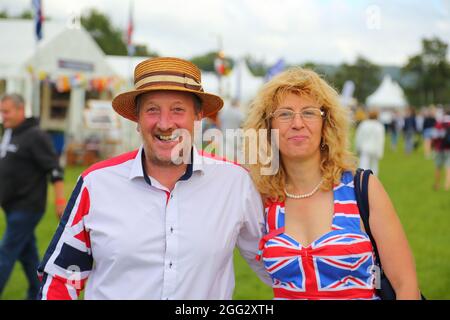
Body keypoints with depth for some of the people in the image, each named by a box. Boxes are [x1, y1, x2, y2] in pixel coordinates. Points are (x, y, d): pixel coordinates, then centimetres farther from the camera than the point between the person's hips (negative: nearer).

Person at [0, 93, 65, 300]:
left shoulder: (35, 136, -14)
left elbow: (55, 170, -17)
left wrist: (60, 201, -20)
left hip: (27, 207, -8)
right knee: (27, 252, 14)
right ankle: (37, 294, 25)